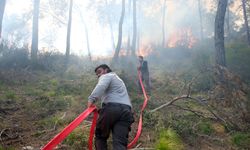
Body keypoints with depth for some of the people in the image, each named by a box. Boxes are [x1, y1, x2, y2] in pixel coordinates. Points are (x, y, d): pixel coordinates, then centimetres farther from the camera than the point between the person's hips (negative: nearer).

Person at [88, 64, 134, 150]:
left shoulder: (106, 76, 15)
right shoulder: (119, 79, 41)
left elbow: (101, 86, -11)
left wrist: (91, 99, -24)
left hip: (111, 108, -6)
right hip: (126, 111, 6)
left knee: (100, 136, 14)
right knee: (120, 142, -9)